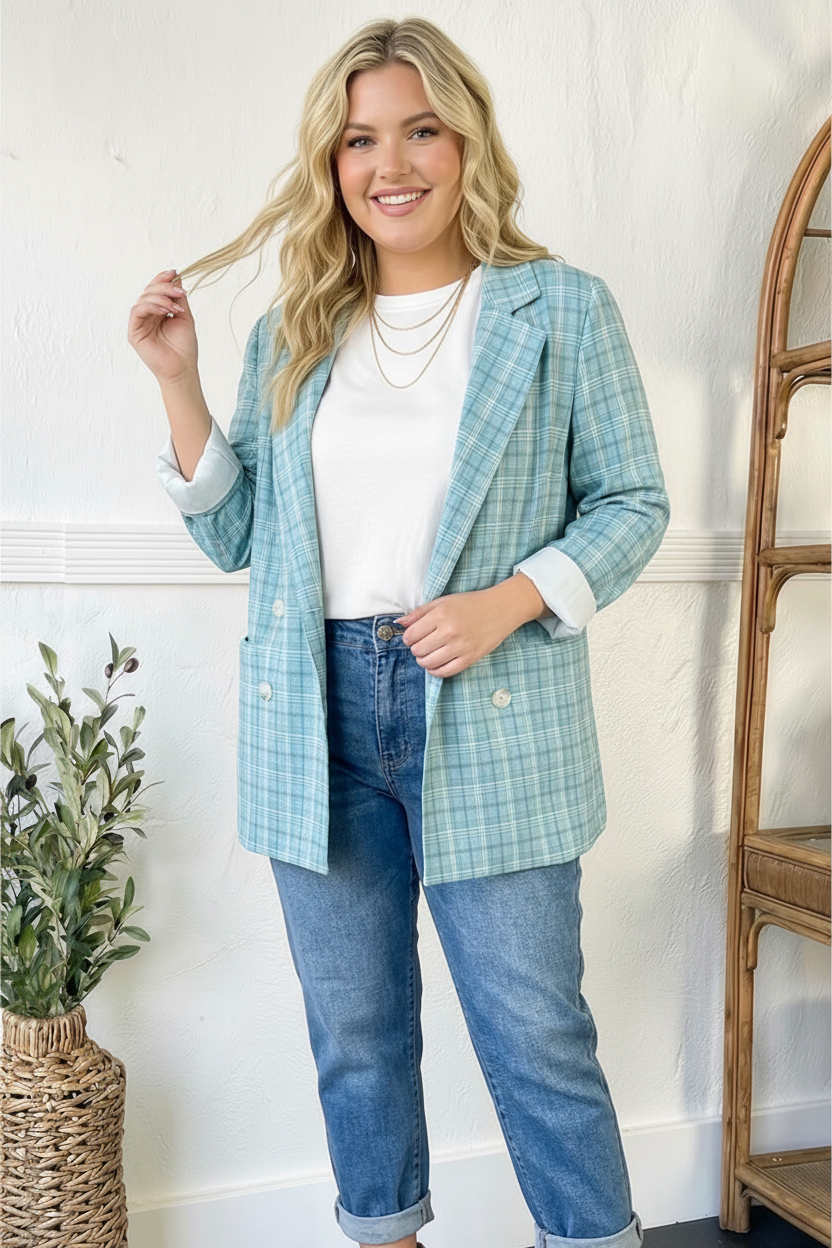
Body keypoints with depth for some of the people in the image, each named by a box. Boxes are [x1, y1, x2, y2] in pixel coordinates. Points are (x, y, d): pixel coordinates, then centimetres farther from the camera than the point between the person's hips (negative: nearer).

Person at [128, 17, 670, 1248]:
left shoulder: (562, 308, 0)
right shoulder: (289, 332, 10)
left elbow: (633, 499, 1)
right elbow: (234, 534, 10)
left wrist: (505, 603, -15)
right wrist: (178, 382, -1)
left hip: (490, 720, -3)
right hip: (320, 719, 4)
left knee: (535, 1033, 4)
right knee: (353, 1031, 15)